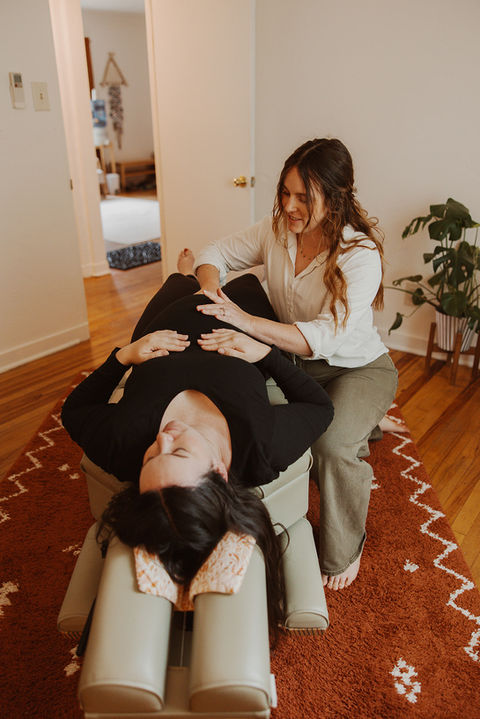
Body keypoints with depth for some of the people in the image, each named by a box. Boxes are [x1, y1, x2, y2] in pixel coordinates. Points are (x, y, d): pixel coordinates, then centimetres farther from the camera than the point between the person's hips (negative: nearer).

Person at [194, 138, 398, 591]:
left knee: (332, 444, -33)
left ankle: (343, 552, -1)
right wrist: (210, 287, -21)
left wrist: (245, 321, -43)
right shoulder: (276, 229, -7)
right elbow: (215, 254, 4)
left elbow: (326, 337, -34)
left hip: (357, 368, -5)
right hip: (292, 360, 5)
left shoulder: (361, 255, -24)